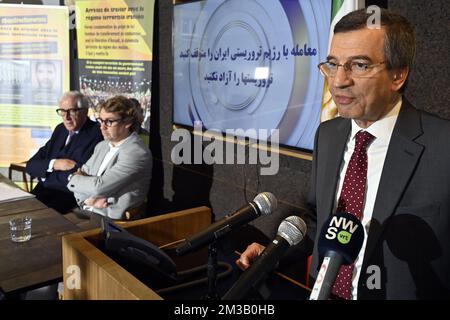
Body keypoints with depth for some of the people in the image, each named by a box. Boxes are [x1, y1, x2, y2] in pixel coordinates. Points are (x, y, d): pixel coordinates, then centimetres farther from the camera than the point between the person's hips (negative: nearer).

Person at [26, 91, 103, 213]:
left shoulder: (96, 134, -9)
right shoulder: (60, 129, 15)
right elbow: (31, 165, 12)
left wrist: (46, 175, -4)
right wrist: (53, 164, -8)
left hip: (71, 197, -6)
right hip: (45, 191, 6)